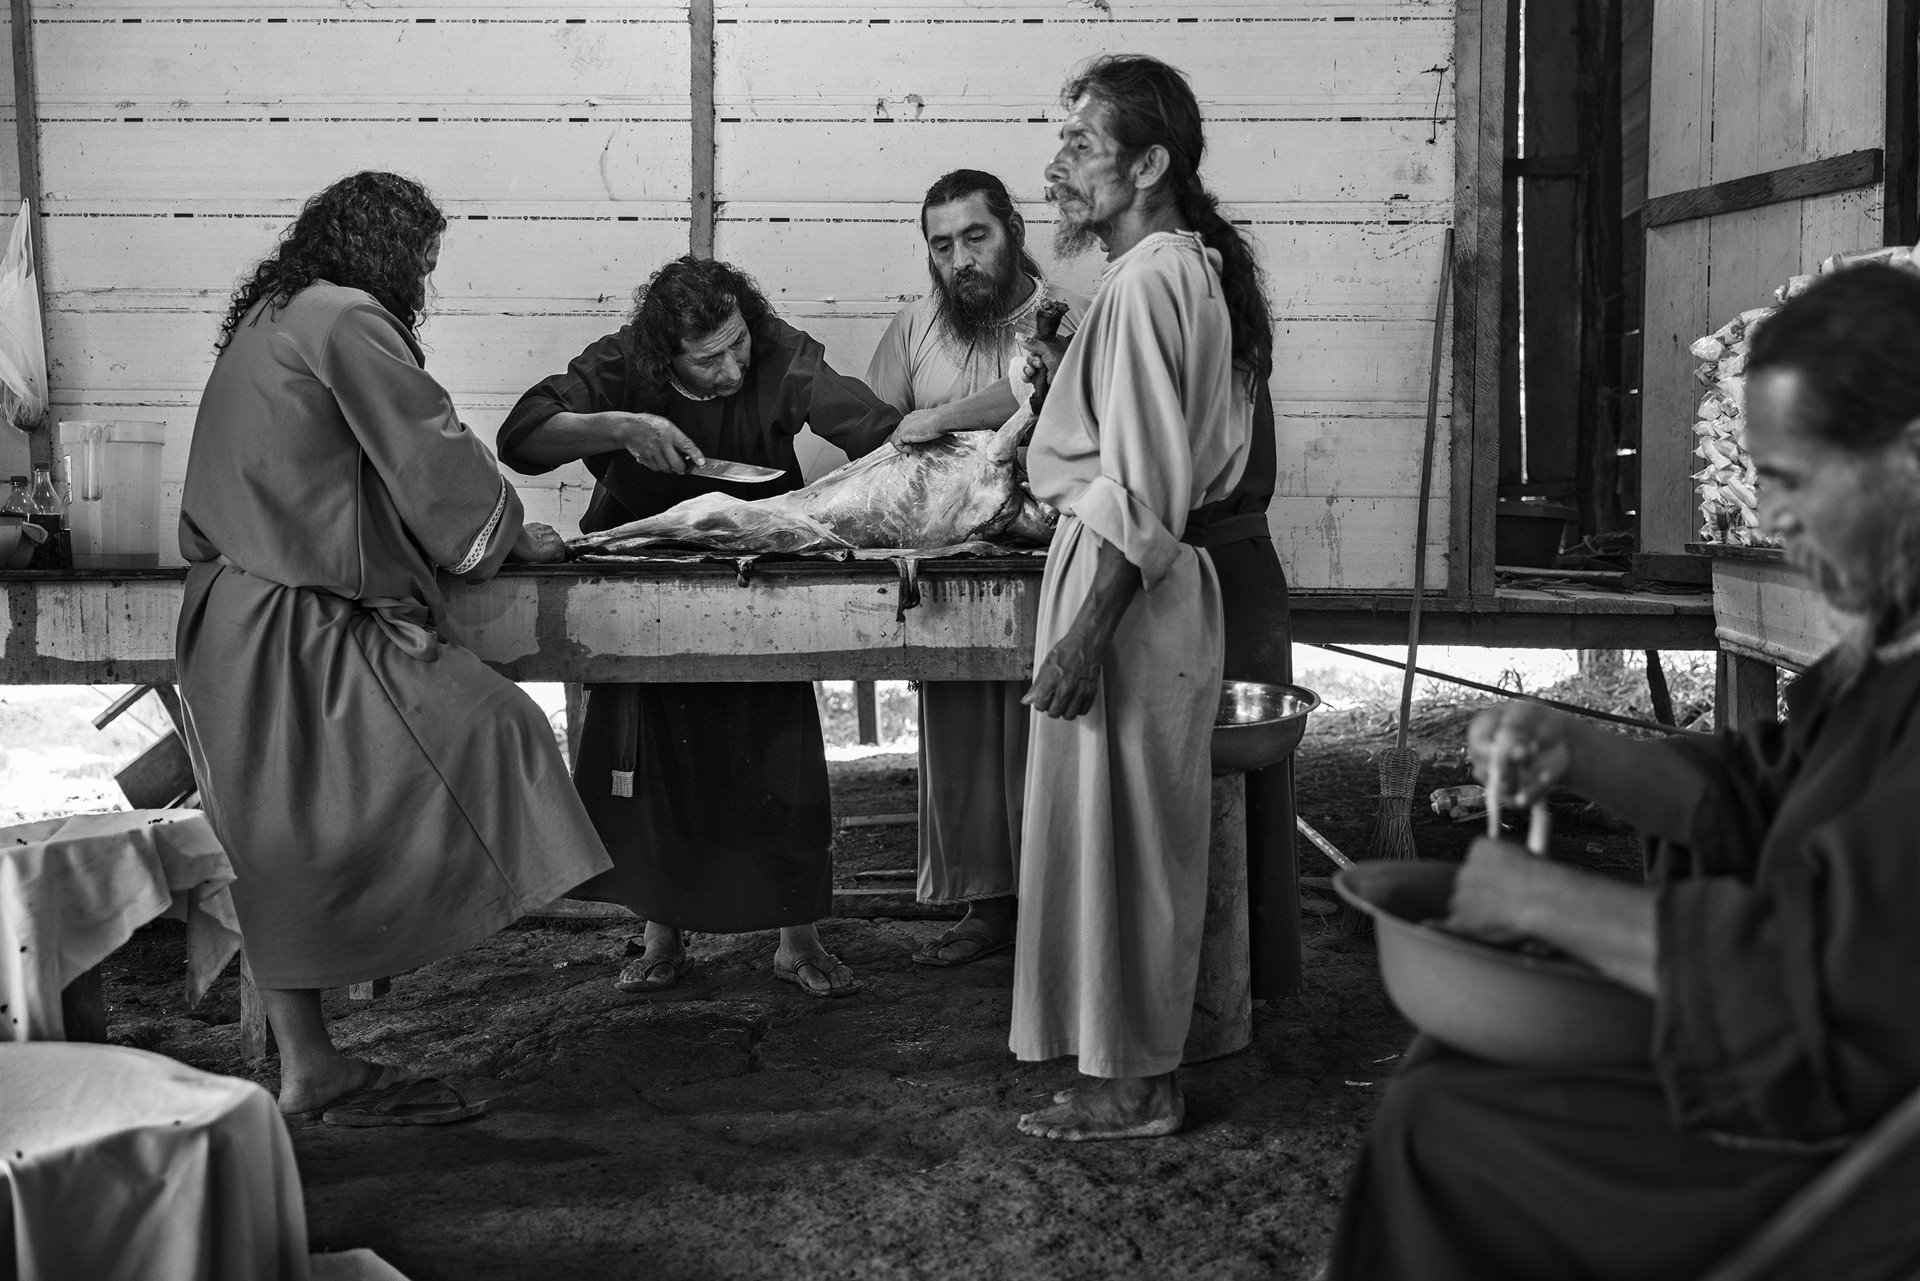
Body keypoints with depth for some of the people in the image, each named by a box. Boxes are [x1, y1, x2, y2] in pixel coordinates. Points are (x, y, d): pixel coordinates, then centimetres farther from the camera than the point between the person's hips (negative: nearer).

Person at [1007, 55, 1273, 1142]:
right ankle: (1142, 1056, 26)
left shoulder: (1146, 281, -16)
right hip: (1167, 576, 10)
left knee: (1114, 831, -1)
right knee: (1140, 833, 15)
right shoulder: (1200, 267, 15)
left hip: (1128, 580, -10)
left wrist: (1086, 630, -21)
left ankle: (1133, 1087, 10)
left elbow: (1144, 490, -22)